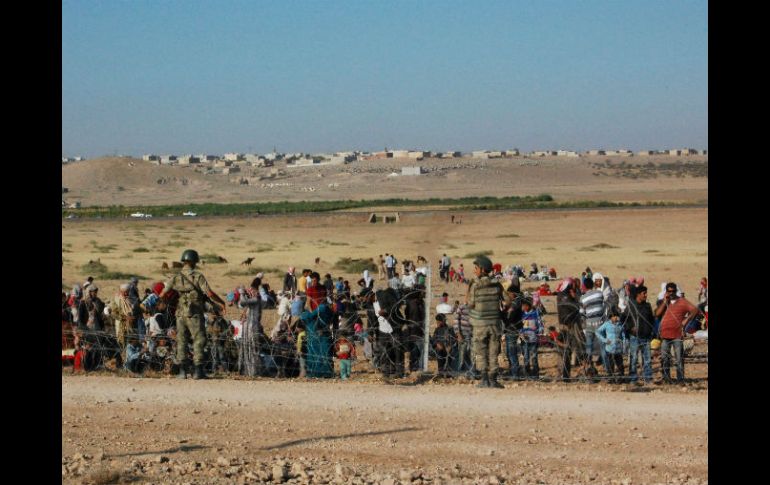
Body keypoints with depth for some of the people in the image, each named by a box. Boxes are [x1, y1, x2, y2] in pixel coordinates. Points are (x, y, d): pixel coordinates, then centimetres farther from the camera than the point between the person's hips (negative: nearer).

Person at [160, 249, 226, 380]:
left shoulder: (176, 277, 4)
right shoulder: (198, 276, -8)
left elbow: (162, 295, 7)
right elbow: (209, 293, -15)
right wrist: (221, 302, -1)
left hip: (181, 314, 4)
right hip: (195, 315, -4)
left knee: (181, 342, 9)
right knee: (199, 341, 1)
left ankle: (182, 371, 5)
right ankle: (198, 371, -5)